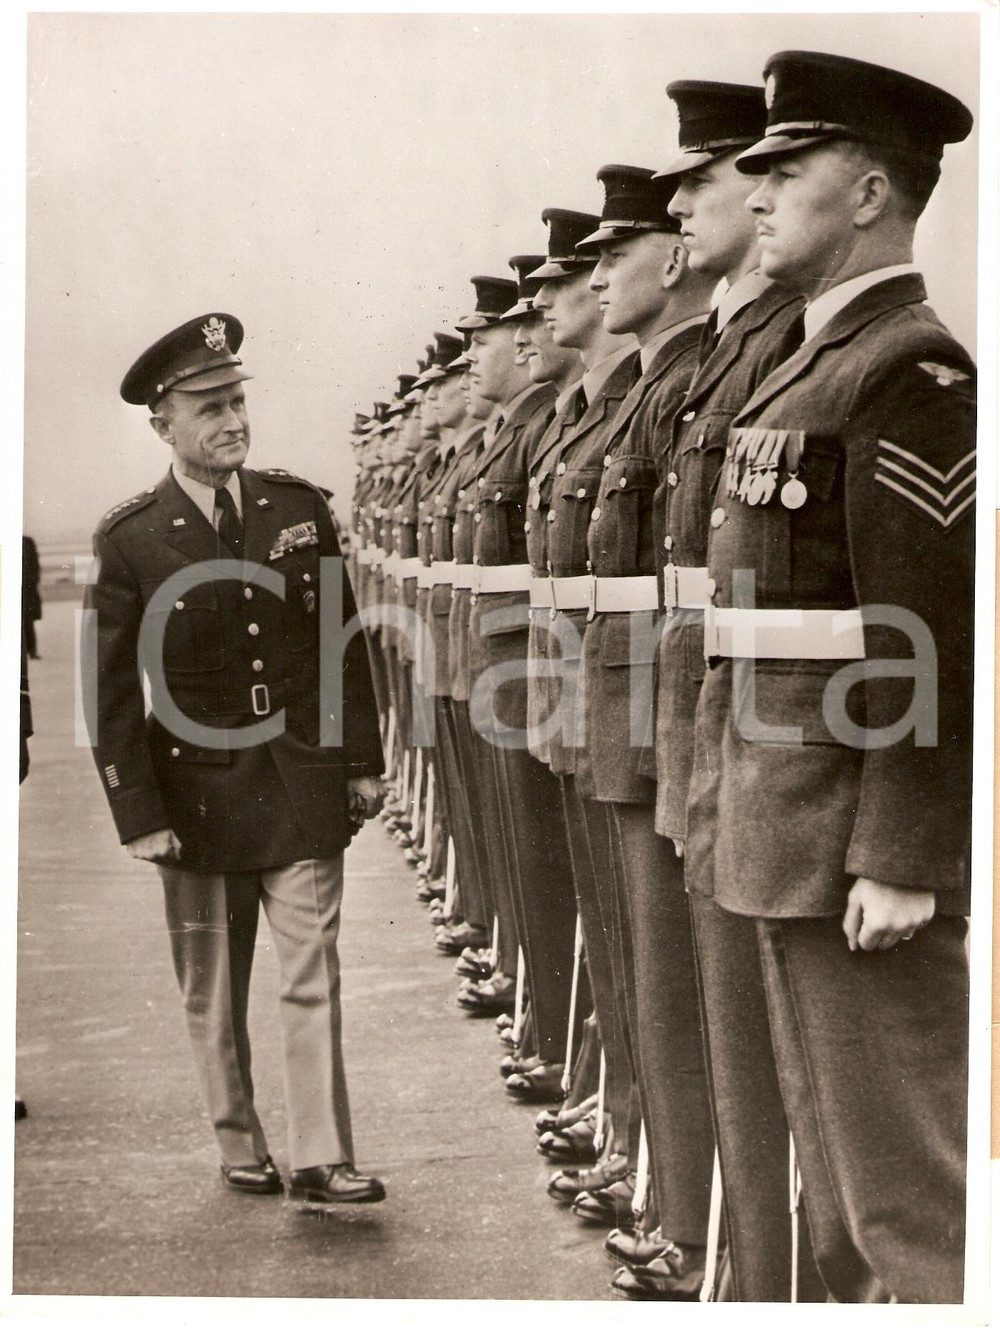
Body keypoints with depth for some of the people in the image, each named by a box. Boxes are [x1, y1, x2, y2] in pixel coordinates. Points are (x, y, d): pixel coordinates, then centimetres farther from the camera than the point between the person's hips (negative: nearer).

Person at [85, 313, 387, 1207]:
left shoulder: (299, 509, 1)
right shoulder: (130, 540, -7)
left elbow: (345, 644, 7)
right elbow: (113, 691, -4)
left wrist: (363, 760, 6)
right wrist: (139, 814, -7)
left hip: (303, 783, 1)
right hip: (198, 790, -1)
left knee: (313, 975, 0)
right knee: (212, 991, 10)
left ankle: (322, 1162, 5)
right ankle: (240, 1148, 26)